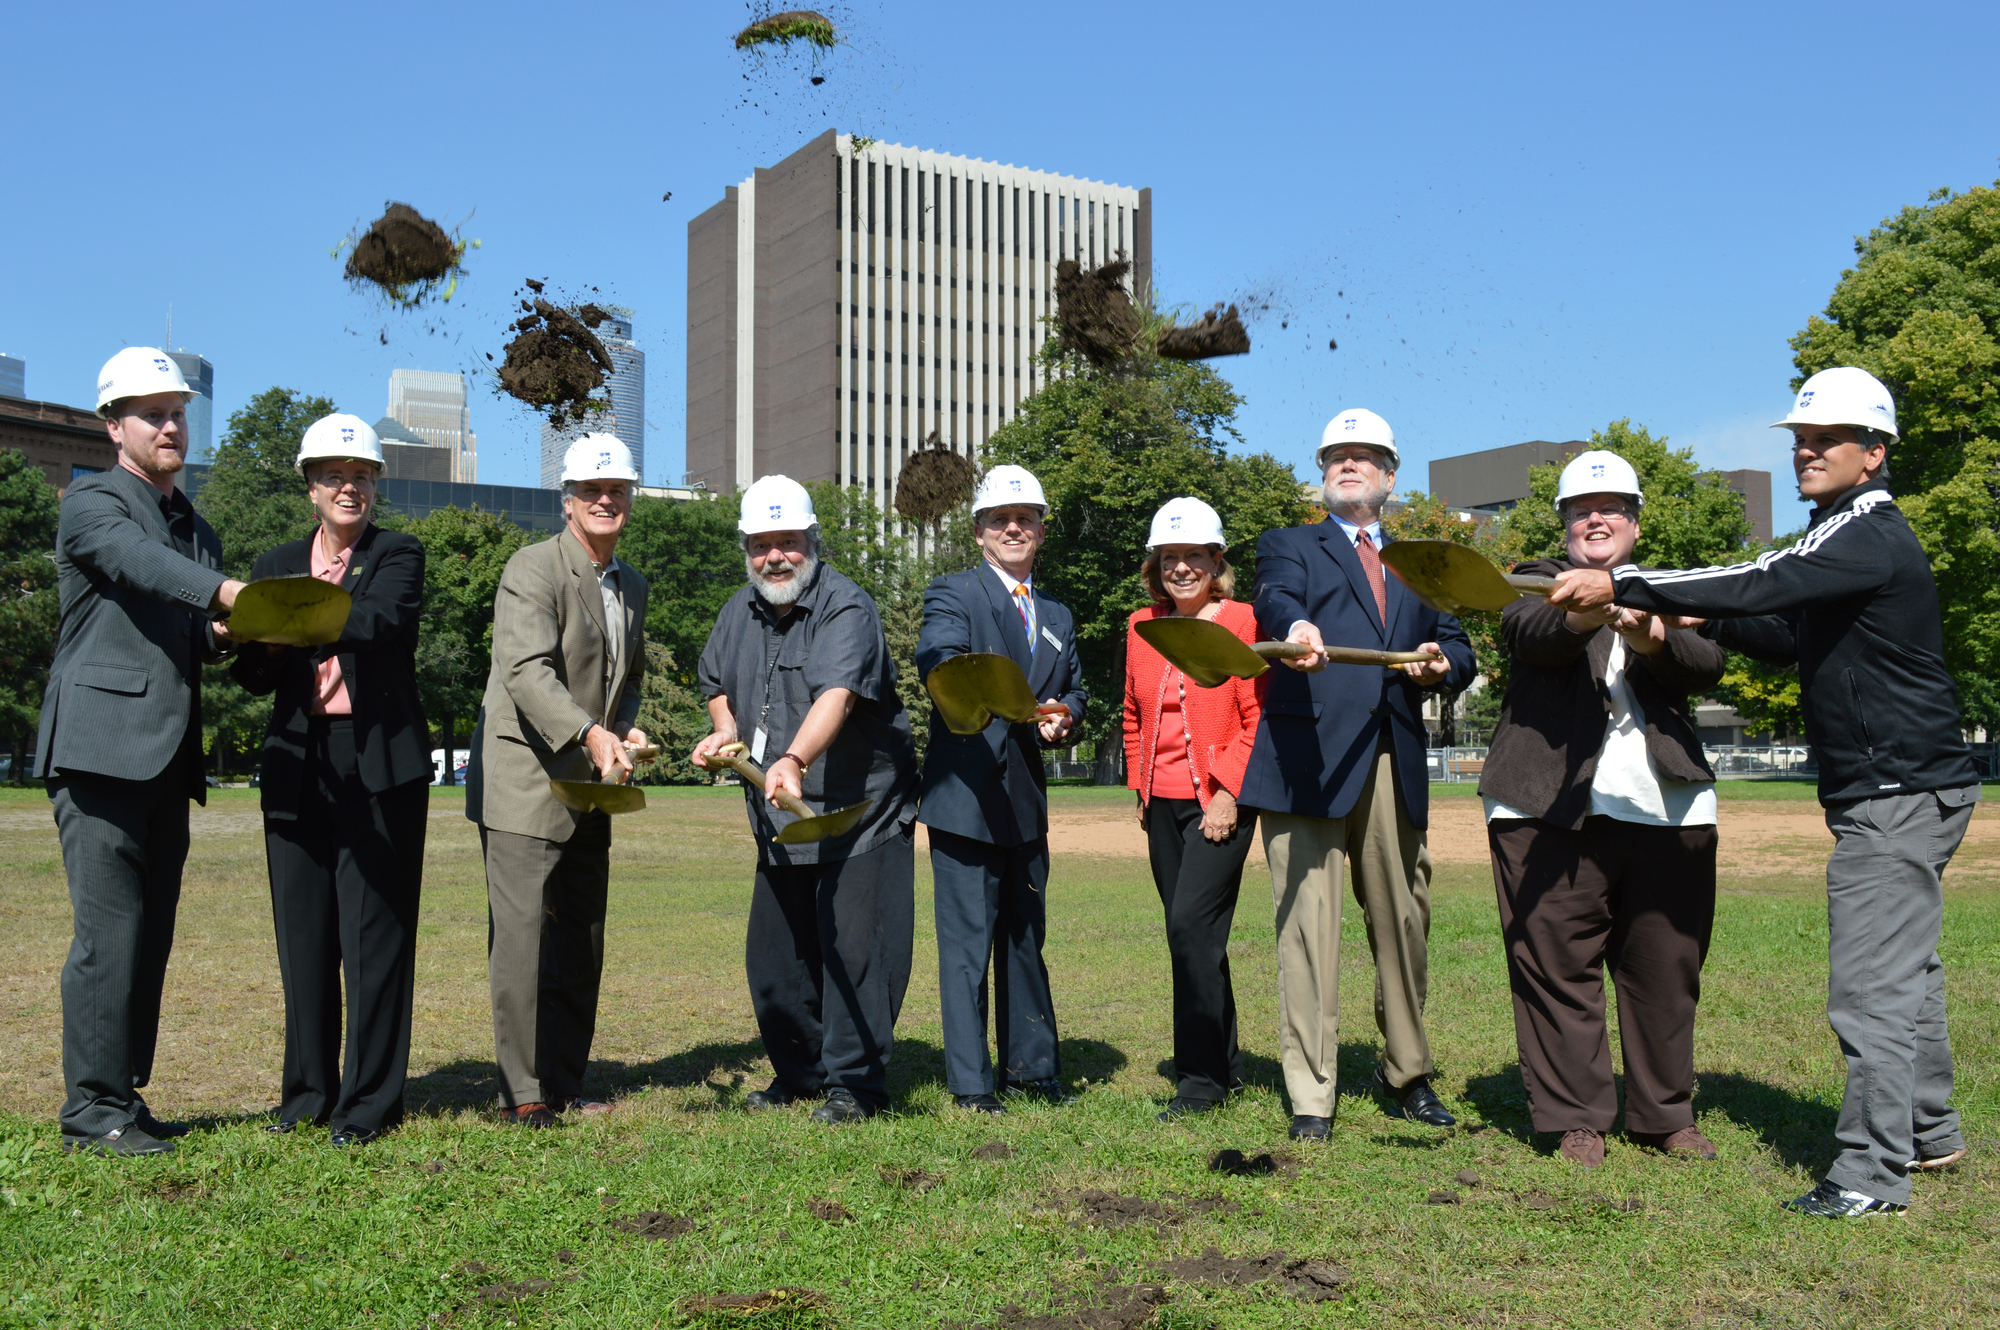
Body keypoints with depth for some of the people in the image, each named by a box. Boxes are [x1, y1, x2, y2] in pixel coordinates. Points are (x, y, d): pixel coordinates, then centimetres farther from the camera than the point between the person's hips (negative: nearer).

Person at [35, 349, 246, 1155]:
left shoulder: (197, 529, 22)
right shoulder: (92, 503, -1)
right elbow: (142, 565, -22)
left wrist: (225, 640, 3)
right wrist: (231, 594, -39)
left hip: (168, 761, 7)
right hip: (102, 749, -7)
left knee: (150, 937, 8)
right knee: (108, 933, -9)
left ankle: (125, 1098, 16)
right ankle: (92, 1111, -1)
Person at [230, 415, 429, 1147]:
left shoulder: (399, 555, 6)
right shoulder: (276, 564, 16)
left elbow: (380, 621, -17)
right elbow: (255, 676, 8)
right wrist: (259, 642, -14)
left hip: (379, 763, -4)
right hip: (299, 764, 4)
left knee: (374, 929, -2)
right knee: (303, 929, 8)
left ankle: (369, 1097, 6)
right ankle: (308, 1088, 20)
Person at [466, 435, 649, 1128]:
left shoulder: (632, 585, 14)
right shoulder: (533, 567, -11)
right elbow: (526, 671, -24)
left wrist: (626, 727, 4)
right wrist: (591, 733, -37)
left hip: (587, 789, 8)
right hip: (523, 781, -8)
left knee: (581, 942, 12)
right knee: (523, 936, -6)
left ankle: (565, 1083, 22)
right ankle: (524, 1092, 4)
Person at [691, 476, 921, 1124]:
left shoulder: (846, 608, -17)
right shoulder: (739, 613, 7)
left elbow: (836, 694, -34)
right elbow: (717, 682, 25)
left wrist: (793, 760, -50)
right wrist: (725, 729, 3)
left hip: (860, 815, -7)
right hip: (779, 823, 7)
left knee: (854, 948, -9)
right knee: (773, 957, 13)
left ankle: (854, 1082, 3)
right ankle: (798, 1071, 30)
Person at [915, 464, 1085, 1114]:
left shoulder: (1056, 615, 19)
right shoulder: (953, 592, -3)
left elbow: (1073, 690, 23)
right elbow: (936, 659, -23)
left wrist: (1061, 715, -3)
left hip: (1025, 800, 7)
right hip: (965, 795, -6)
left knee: (1025, 936, 16)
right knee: (967, 940, -3)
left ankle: (1029, 1066, 28)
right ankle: (969, 1081, 6)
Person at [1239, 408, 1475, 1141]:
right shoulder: (1290, 545, 12)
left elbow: (1458, 649, 18)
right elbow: (1277, 599, -11)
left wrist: (1441, 662, -7)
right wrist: (1298, 629, -35)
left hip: (1394, 767, 4)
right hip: (1309, 761, -4)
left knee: (1403, 922, 10)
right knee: (1307, 929, -6)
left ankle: (1407, 1074, 29)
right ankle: (1310, 1096, 2)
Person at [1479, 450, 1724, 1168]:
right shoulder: (1539, 580, 12)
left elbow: (1707, 664, -2)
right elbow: (1529, 633, -13)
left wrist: (1648, 633, -24)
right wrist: (1583, 616, -36)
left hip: (1667, 809, 3)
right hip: (1551, 807, -2)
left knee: (1667, 967, 6)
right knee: (1558, 967, -2)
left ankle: (1665, 1114, 20)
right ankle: (1576, 1117, 9)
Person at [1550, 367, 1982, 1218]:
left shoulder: (1870, 535, -17)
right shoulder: (1844, 533, 17)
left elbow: (1762, 585, -30)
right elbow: (1792, 638, 22)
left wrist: (1624, 585, -30)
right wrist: (1709, 620, 5)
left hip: (1899, 793, -11)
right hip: (1894, 791, 11)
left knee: (1870, 984, -10)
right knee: (1902, 971, 20)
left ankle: (1873, 1173, -6)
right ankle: (1928, 1132, 34)